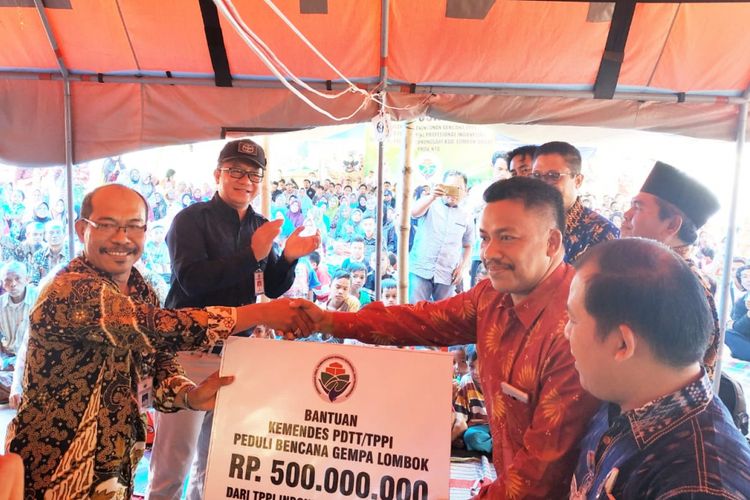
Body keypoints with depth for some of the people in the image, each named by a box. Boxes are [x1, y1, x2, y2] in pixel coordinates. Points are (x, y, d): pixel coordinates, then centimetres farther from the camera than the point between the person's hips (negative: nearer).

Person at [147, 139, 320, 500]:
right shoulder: (192, 219, -7)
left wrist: (288, 258, -12)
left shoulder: (262, 227, 8)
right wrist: (251, 254, -26)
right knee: (173, 459, 4)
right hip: (188, 351, -5)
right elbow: (191, 279, -21)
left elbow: (273, 289, 8)